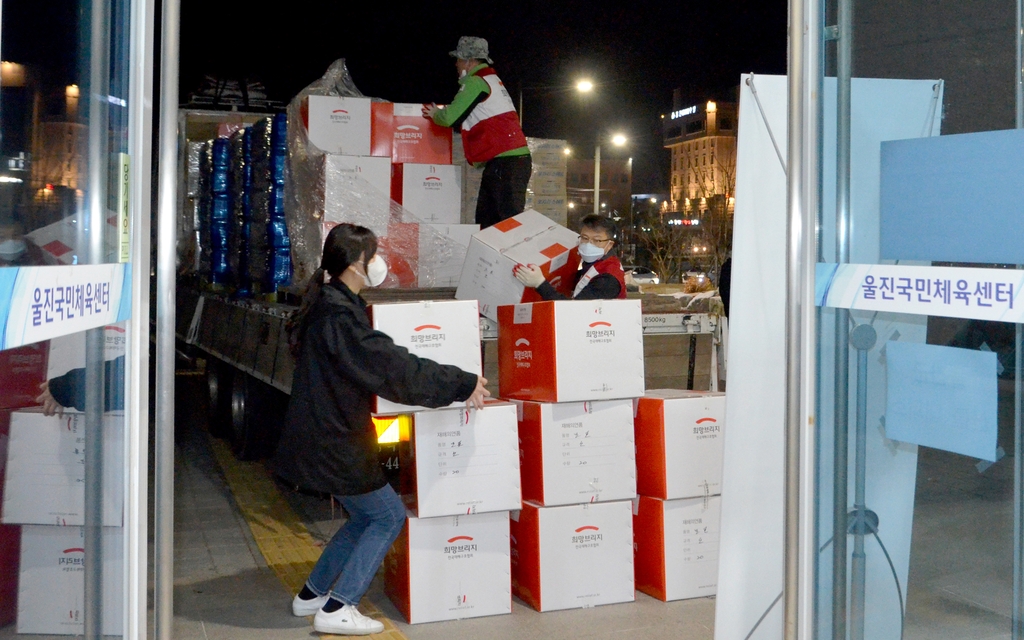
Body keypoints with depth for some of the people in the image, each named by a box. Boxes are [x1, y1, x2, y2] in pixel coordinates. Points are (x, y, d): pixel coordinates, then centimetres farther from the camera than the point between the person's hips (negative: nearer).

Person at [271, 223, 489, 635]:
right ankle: (336, 609, 2)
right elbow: (393, 368, -24)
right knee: (389, 516, 0)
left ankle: (312, 594, 28)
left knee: (366, 516, 20)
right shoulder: (339, 315, -22)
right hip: (332, 443, -10)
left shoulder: (332, 304, 10)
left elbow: (375, 360, 18)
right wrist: (462, 385, -18)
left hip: (326, 436, 10)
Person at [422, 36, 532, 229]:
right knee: (486, 218, 13)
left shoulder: (475, 83, -7)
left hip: (505, 161, -10)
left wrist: (435, 114, 9)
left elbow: (451, 117, -11)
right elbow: (464, 119, 29)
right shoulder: (490, 80, 24)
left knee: (510, 219, -14)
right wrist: (439, 113, 21)